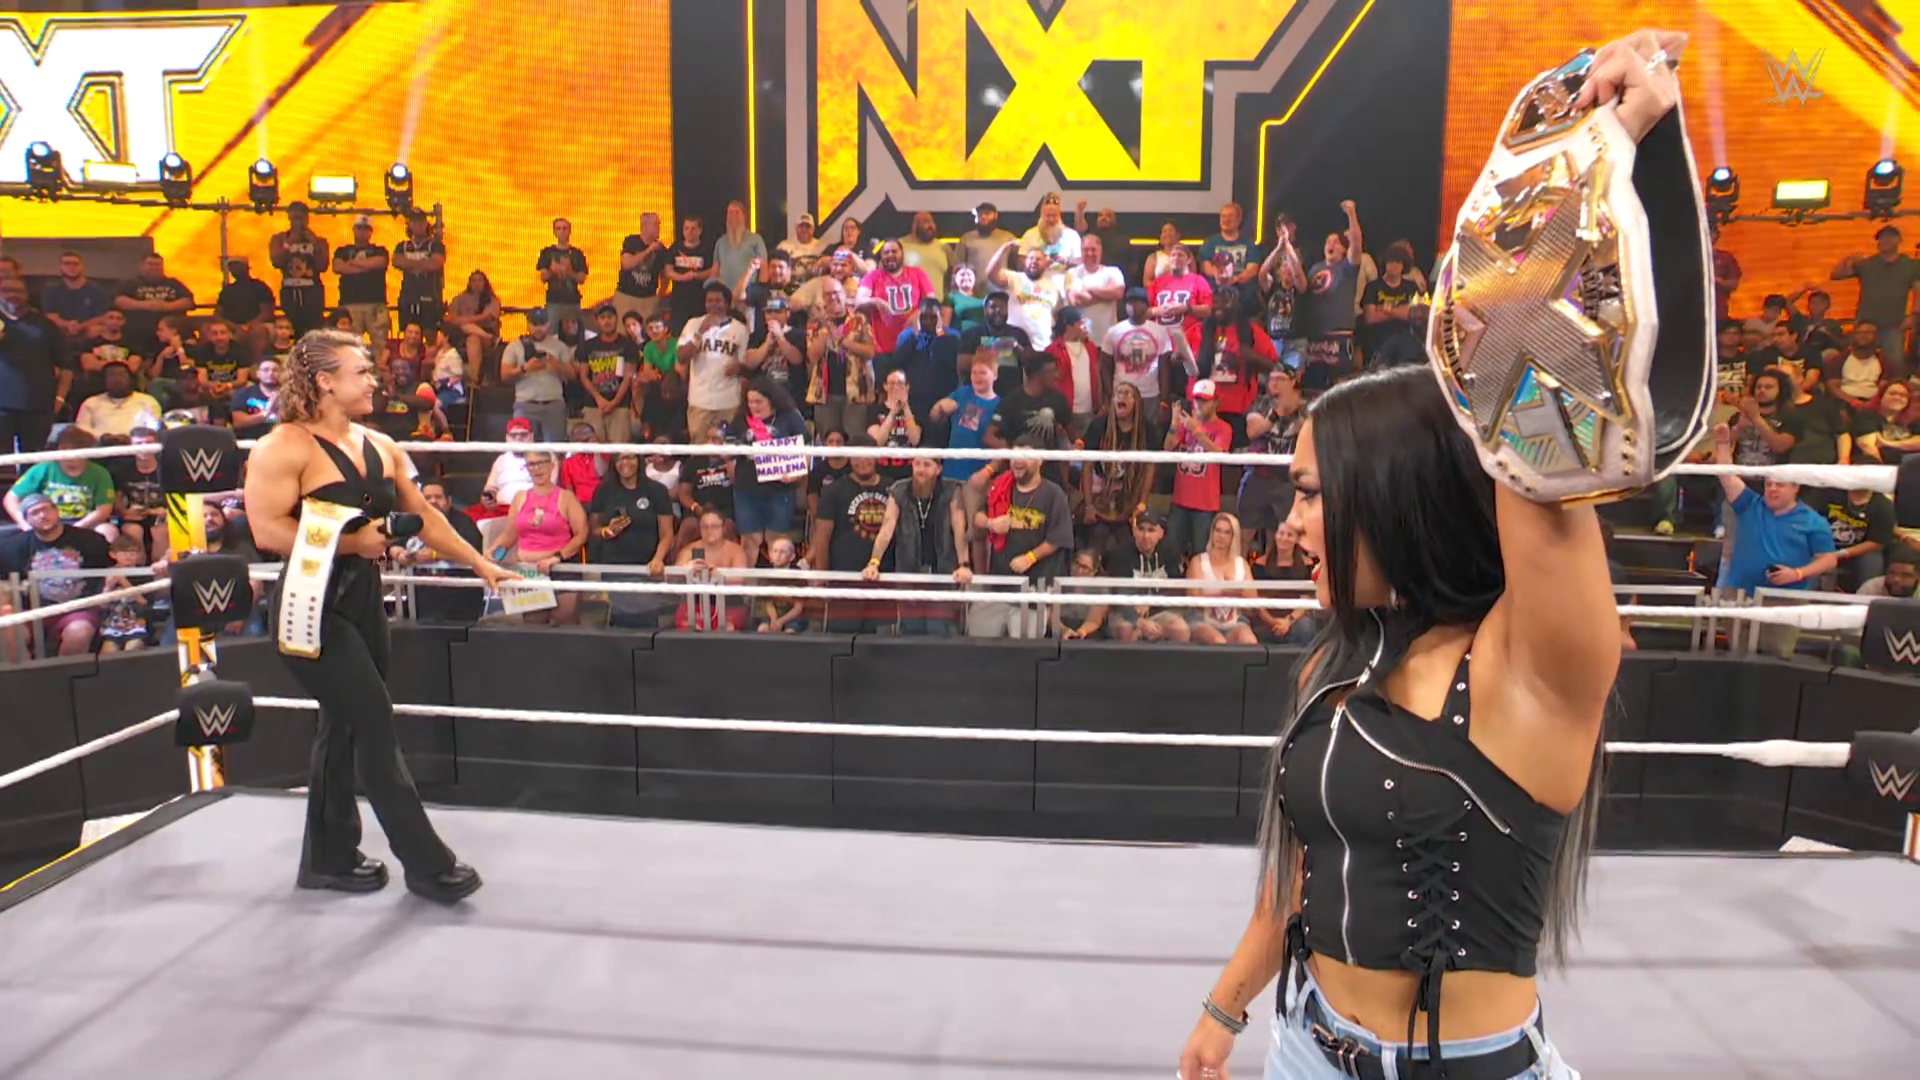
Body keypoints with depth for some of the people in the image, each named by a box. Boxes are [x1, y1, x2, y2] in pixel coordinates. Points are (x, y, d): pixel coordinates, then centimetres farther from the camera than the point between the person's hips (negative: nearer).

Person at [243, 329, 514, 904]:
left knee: (344, 727, 15)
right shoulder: (285, 447, -13)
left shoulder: (380, 447, 10)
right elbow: (267, 531, -21)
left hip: (363, 600, 8)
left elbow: (424, 516, 15)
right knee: (376, 727, -7)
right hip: (313, 606, -8)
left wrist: (480, 563, 13)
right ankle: (427, 864, 1)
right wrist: (352, 542, -18)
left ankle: (329, 857, 29)